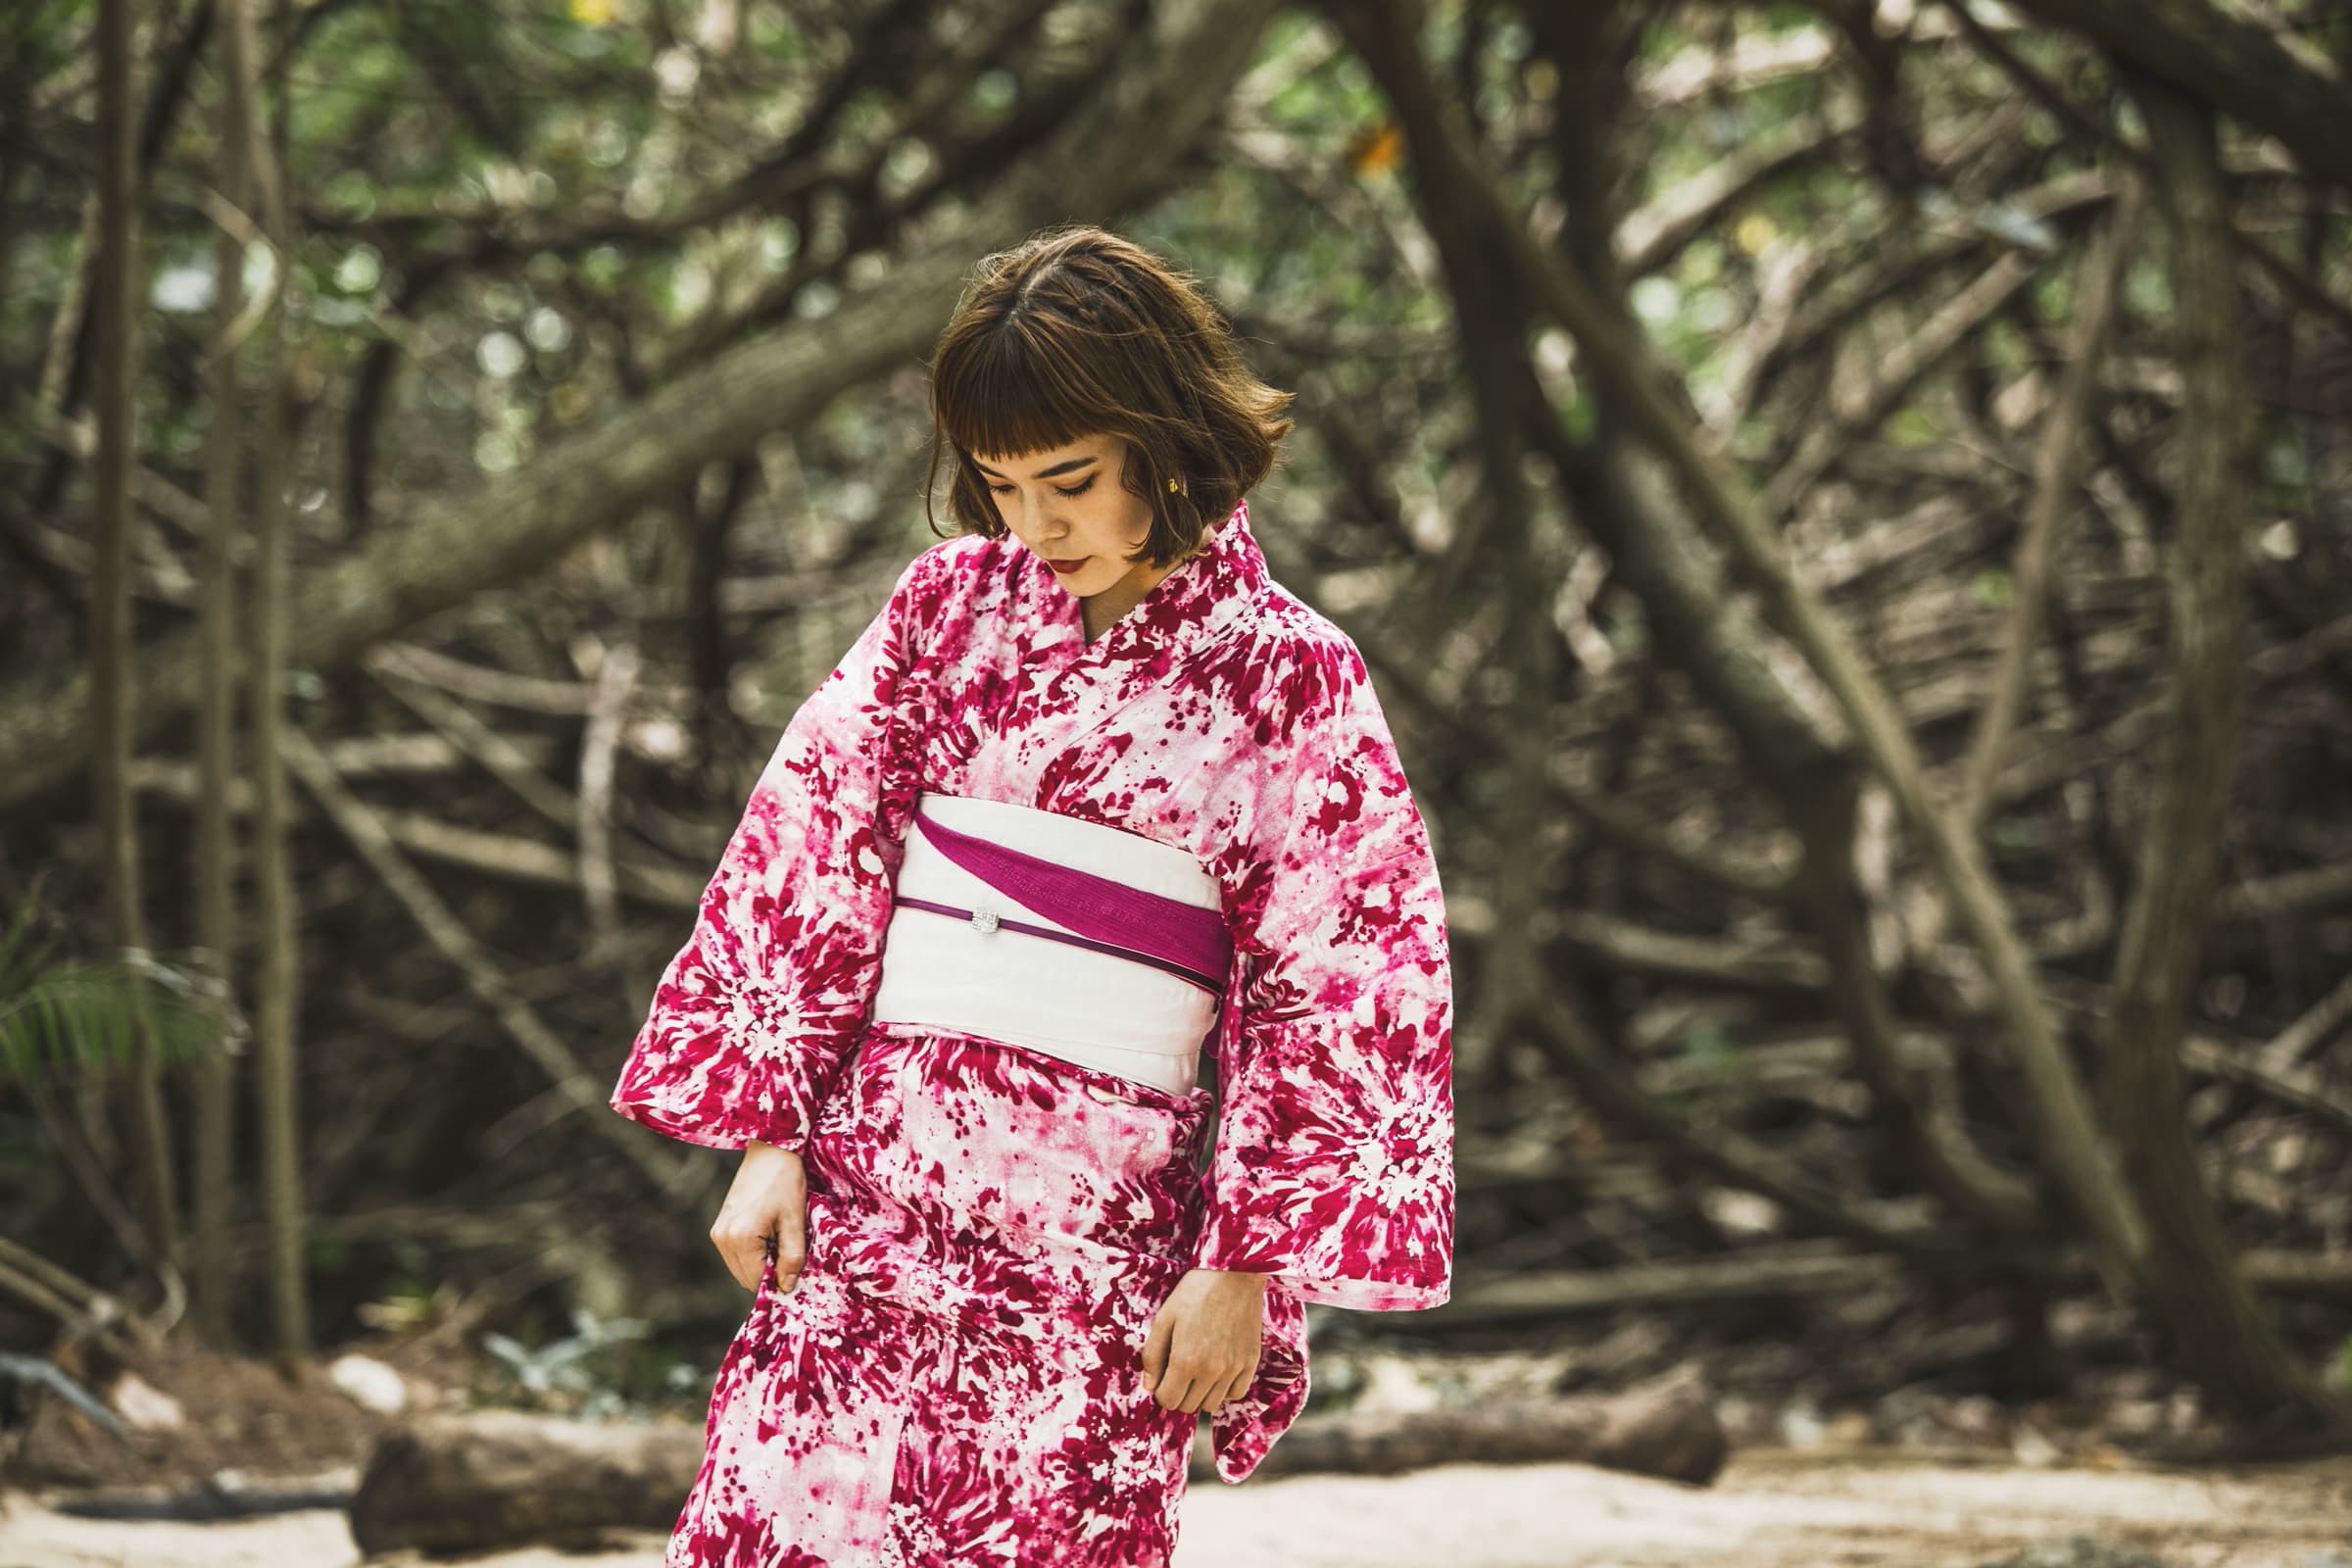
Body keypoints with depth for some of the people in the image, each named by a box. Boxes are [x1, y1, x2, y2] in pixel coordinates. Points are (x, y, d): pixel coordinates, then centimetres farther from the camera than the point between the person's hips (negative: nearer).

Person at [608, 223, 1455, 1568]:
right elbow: (814, 850, 9)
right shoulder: (950, 603, 9)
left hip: (1106, 1225, -2)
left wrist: (1248, 1263, -5)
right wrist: (770, 1130, 1)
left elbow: (1343, 991, -1)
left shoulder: (1293, 677, 0)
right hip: (871, 1185, 2)